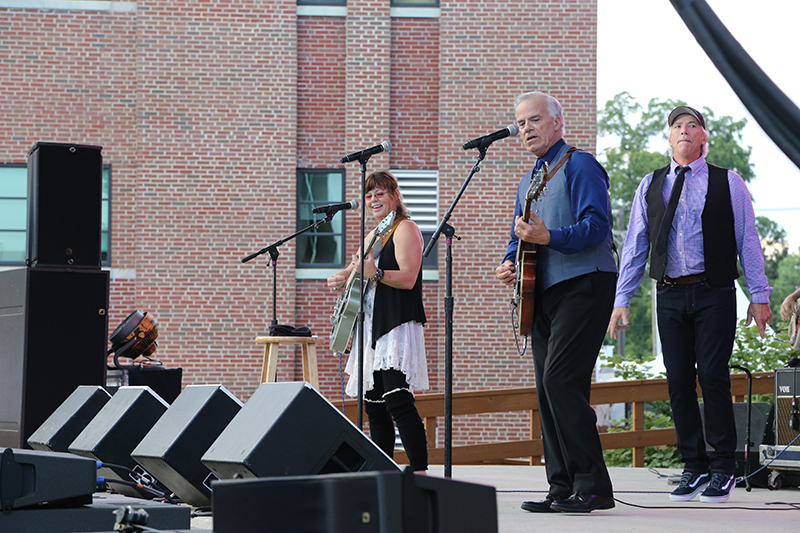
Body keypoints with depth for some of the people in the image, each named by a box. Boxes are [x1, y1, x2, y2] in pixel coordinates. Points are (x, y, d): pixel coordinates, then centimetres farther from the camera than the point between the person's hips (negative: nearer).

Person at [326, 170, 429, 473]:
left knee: (397, 401, -20)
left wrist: (375, 273, -31)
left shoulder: (405, 229, -5)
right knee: (374, 408, 8)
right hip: (370, 328, 9)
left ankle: (420, 473, -22)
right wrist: (341, 278, 6)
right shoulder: (372, 236, 22)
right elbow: (353, 270, 29)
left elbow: (408, 278, -16)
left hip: (396, 327, -9)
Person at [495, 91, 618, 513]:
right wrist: (508, 264, 7)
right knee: (547, 388, 5)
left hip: (583, 285, -9)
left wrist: (548, 238, -30)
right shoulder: (527, 183, 22)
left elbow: (596, 226, -18)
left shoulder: (579, 166, -6)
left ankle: (592, 485, -16)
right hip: (544, 293, 9)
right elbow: (519, 236, 28)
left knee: (560, 379, -18)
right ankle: (563, 487, 9)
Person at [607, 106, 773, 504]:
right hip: (670, 295, 3)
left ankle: (722, 470, 1)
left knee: (713, 377, -8)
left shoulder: (727, 183, 6)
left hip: (714, 293, -3)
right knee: (678, 381, 0)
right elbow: (634, 246, 13)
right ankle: (694, 467, 10)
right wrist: (621, 300, 7)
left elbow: (748, 240, 5)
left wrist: (759, 296, -1)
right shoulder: (651, 186, 13)